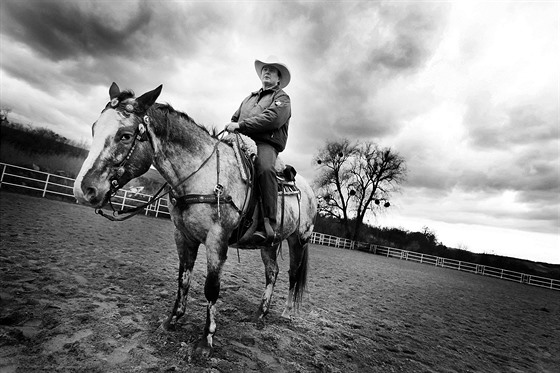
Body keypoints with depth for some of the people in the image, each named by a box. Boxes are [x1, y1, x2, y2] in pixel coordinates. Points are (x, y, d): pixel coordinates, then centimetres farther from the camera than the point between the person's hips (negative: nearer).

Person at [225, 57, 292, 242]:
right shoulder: (250, 97, 32)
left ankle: (269, 225, -39)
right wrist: (231, 126, 5)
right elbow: (235, 118, 31)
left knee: (265, 168, -37)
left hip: (266, 143, -6)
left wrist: (241, 125, -13)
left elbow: (271, 119, -9)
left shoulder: (282, 98, 11)